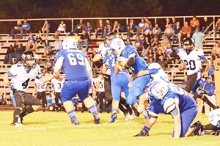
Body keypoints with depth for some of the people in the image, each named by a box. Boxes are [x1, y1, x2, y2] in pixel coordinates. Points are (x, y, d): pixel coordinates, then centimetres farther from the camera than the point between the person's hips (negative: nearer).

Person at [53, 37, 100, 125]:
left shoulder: (62, 53, 11)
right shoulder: (81, 53, 22)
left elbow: (56, 69, 4)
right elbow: (89, 69, 21)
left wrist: (57, 77, 24)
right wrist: (90, 81, 33)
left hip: (72, 82, -4)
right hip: (85, 81, 4)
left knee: (65, 98, 22)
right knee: (85, 96, 32)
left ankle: (74, 120, 13)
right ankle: (96, 115, 22)